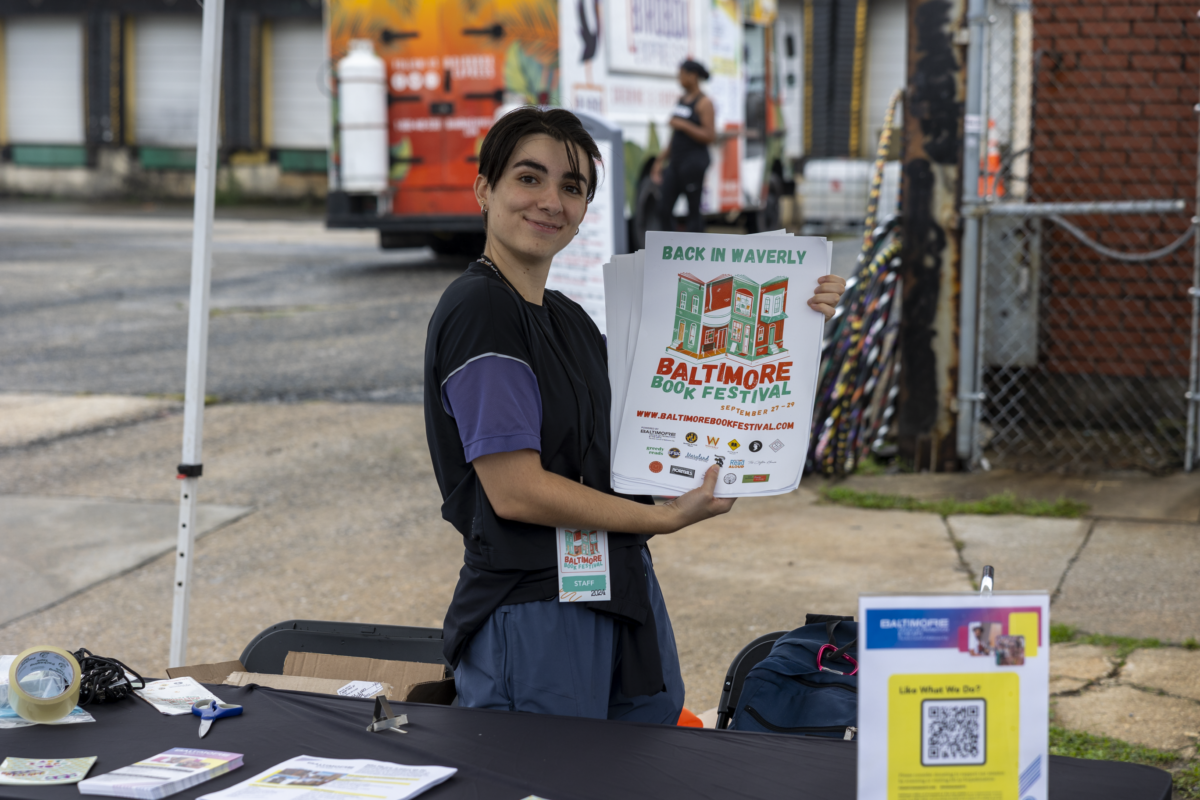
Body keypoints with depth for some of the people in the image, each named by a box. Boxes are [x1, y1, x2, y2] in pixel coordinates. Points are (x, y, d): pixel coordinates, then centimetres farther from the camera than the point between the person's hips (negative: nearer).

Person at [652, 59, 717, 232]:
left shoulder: (703, 102, -7)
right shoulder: (682, 100, 16)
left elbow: (710, 136, -14)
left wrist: (683, 125, -18)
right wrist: (661, 160, 20)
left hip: (695, 161, -8)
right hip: (676, 160, 8)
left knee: (694, 211, -4)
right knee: (664, 208, 2)